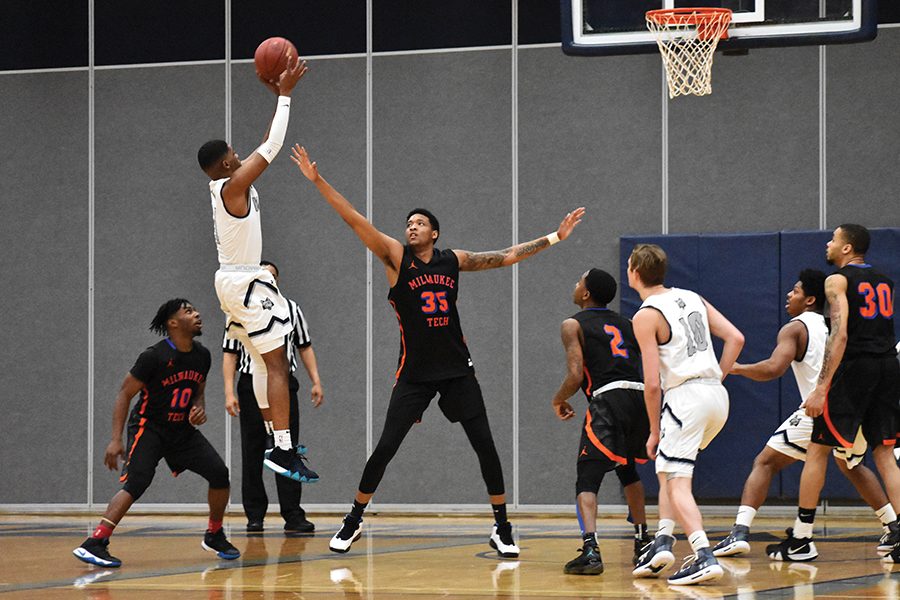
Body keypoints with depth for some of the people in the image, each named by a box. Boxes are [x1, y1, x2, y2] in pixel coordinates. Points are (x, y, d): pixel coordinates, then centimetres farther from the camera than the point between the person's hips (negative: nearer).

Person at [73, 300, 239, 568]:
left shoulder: (202, 356, 1)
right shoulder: (154, 356, -19)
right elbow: (125, 394, -13)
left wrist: (199, 409, -7)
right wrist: (116, 439, -19)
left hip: (182, 429, 7)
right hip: (148, 427, -7)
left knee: (219, 473, -5)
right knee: (136, 482, -26)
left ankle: (215, 536, 16)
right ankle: (93, 543, -28)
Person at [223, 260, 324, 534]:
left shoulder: (291, 309, 9)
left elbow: (304, 347, 14)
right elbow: (229, 355, 1)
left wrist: (316, 381, 4)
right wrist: (229, 393, -8)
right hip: (251, 386, -1)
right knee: (252, 454, 5)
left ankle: (293, 517, -9)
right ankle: (255, 515, 12)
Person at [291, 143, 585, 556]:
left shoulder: (453, 260, 6)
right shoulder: (396, 256, -2)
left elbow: (507, 257, 12)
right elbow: (354, 220, -9)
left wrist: (554, 238, 10)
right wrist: (318, 181, -17)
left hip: (456, 368, 2)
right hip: (414, 373, -2)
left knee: (485, 445, -1)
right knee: (385, 448, -4)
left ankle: (501, 528, 9)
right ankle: (353, 521, 11)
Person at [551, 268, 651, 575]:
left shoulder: (573, 325, 6)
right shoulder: (625, 324, 24)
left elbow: (575, 376, -5)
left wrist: (558, 400, 13)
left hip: (608, 400, -6)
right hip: (640, 397, 6)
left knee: (587, 478, -6)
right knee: (627, 469, 30)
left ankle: (590, 549, -26)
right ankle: (643, 541, 36)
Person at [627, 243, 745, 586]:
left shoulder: (646, 316, -5)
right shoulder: (692, 298, 17)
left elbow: (652, 383, -9)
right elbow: (735, 339, 12)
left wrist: (654, 431, 0)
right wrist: (715, 380, 16)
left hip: (686, 396, -8)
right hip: (717, 395, 8)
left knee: (677, 483, -6)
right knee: (667, 469, 23)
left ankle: (705, 558, -20)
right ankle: (663, 542, 14)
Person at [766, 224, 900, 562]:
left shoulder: (838, 280, -5)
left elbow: (840, 335, -15)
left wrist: (822, 387, -19)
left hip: (855, 366, -6)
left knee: (817, 450, 3)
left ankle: (801, 540, 4)